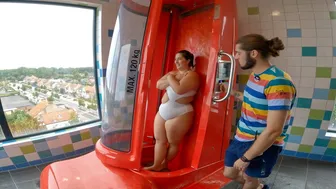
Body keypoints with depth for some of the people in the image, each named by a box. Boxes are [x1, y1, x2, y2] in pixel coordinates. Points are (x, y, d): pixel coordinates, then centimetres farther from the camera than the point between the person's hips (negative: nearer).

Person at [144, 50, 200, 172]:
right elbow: (158, 85, 5)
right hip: (162, 112, 8)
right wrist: (170, 79, -10)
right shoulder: (173, 72, 15)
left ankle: (164, 164, 27)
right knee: (159, 140, 10)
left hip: (179, 115, -7)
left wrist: (170, 78, -10)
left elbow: (179, 89, -27)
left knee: (173, 143, 7)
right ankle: (156, 165, 21)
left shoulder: (192, 75, -10)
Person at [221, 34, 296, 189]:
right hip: (241, 138, 8)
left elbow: (273, 131, -28)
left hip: (263, 146, -8)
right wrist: (234, 93, 20)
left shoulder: (278, 83, -27)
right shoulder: (254, 75, 1)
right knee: (229, 173, 22)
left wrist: (245, 158, -21)